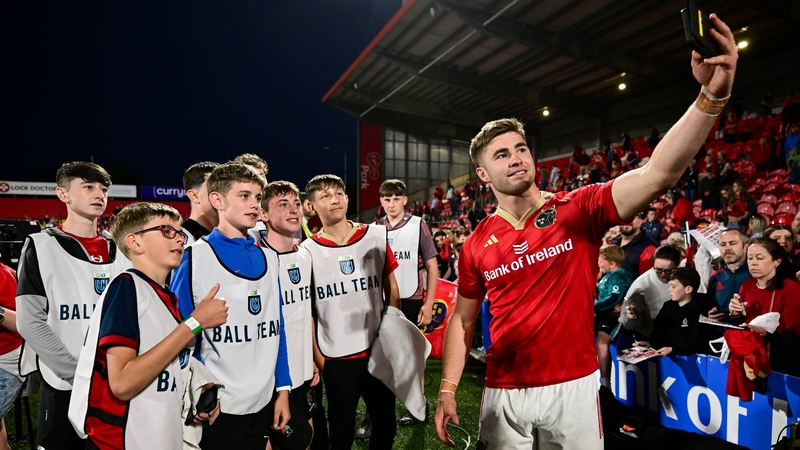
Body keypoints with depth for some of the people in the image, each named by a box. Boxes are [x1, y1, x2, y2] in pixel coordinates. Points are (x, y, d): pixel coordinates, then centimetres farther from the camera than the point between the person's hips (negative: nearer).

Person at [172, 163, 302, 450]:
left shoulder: (268, 257, 5)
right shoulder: (195, 256, -10)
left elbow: (276, 327, 7)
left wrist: (282, 388, 6)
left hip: (265, 401, 5)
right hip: (217, 406, -5)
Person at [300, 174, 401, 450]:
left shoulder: (376, 236, -1)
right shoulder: (308, 251, -6)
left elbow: (392, 291, 6)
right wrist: (316, 357, -1)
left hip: (379, 350, 2)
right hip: (337, 357, -2)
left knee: (386, 425, 17)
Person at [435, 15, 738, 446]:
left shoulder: (577, 209, -8)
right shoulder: (476, 245, -2)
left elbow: (657, 174, -22)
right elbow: (463, 319, 4)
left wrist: (712, 94, -33)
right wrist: (447, 390, -1)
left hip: (572, 387, -1)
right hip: (502, 393, 2)